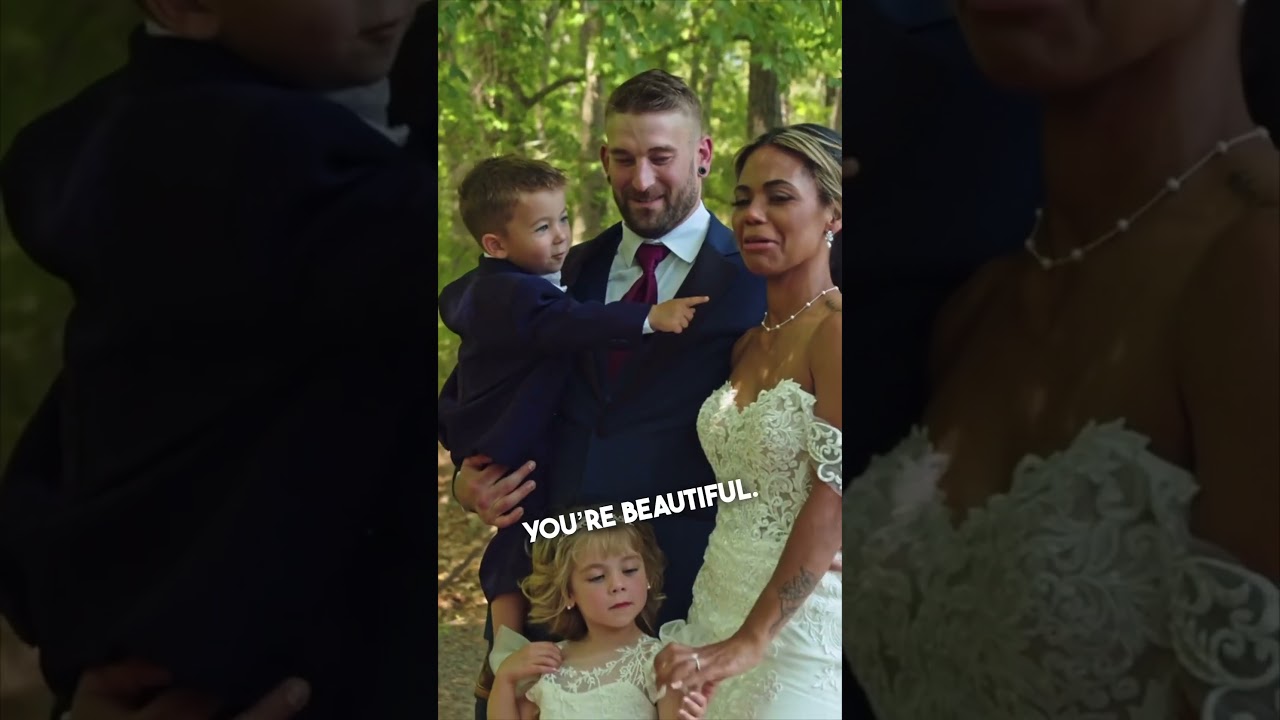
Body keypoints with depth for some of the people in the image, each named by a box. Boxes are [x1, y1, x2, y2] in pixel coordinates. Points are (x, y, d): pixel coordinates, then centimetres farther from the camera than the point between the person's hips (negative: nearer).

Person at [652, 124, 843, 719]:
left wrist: (750, 641, -22)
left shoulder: (834, 331, -14)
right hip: (715, 612, 7)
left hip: (801, 622, -7)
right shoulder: (748, 345, 10)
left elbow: (835, 497, -20)